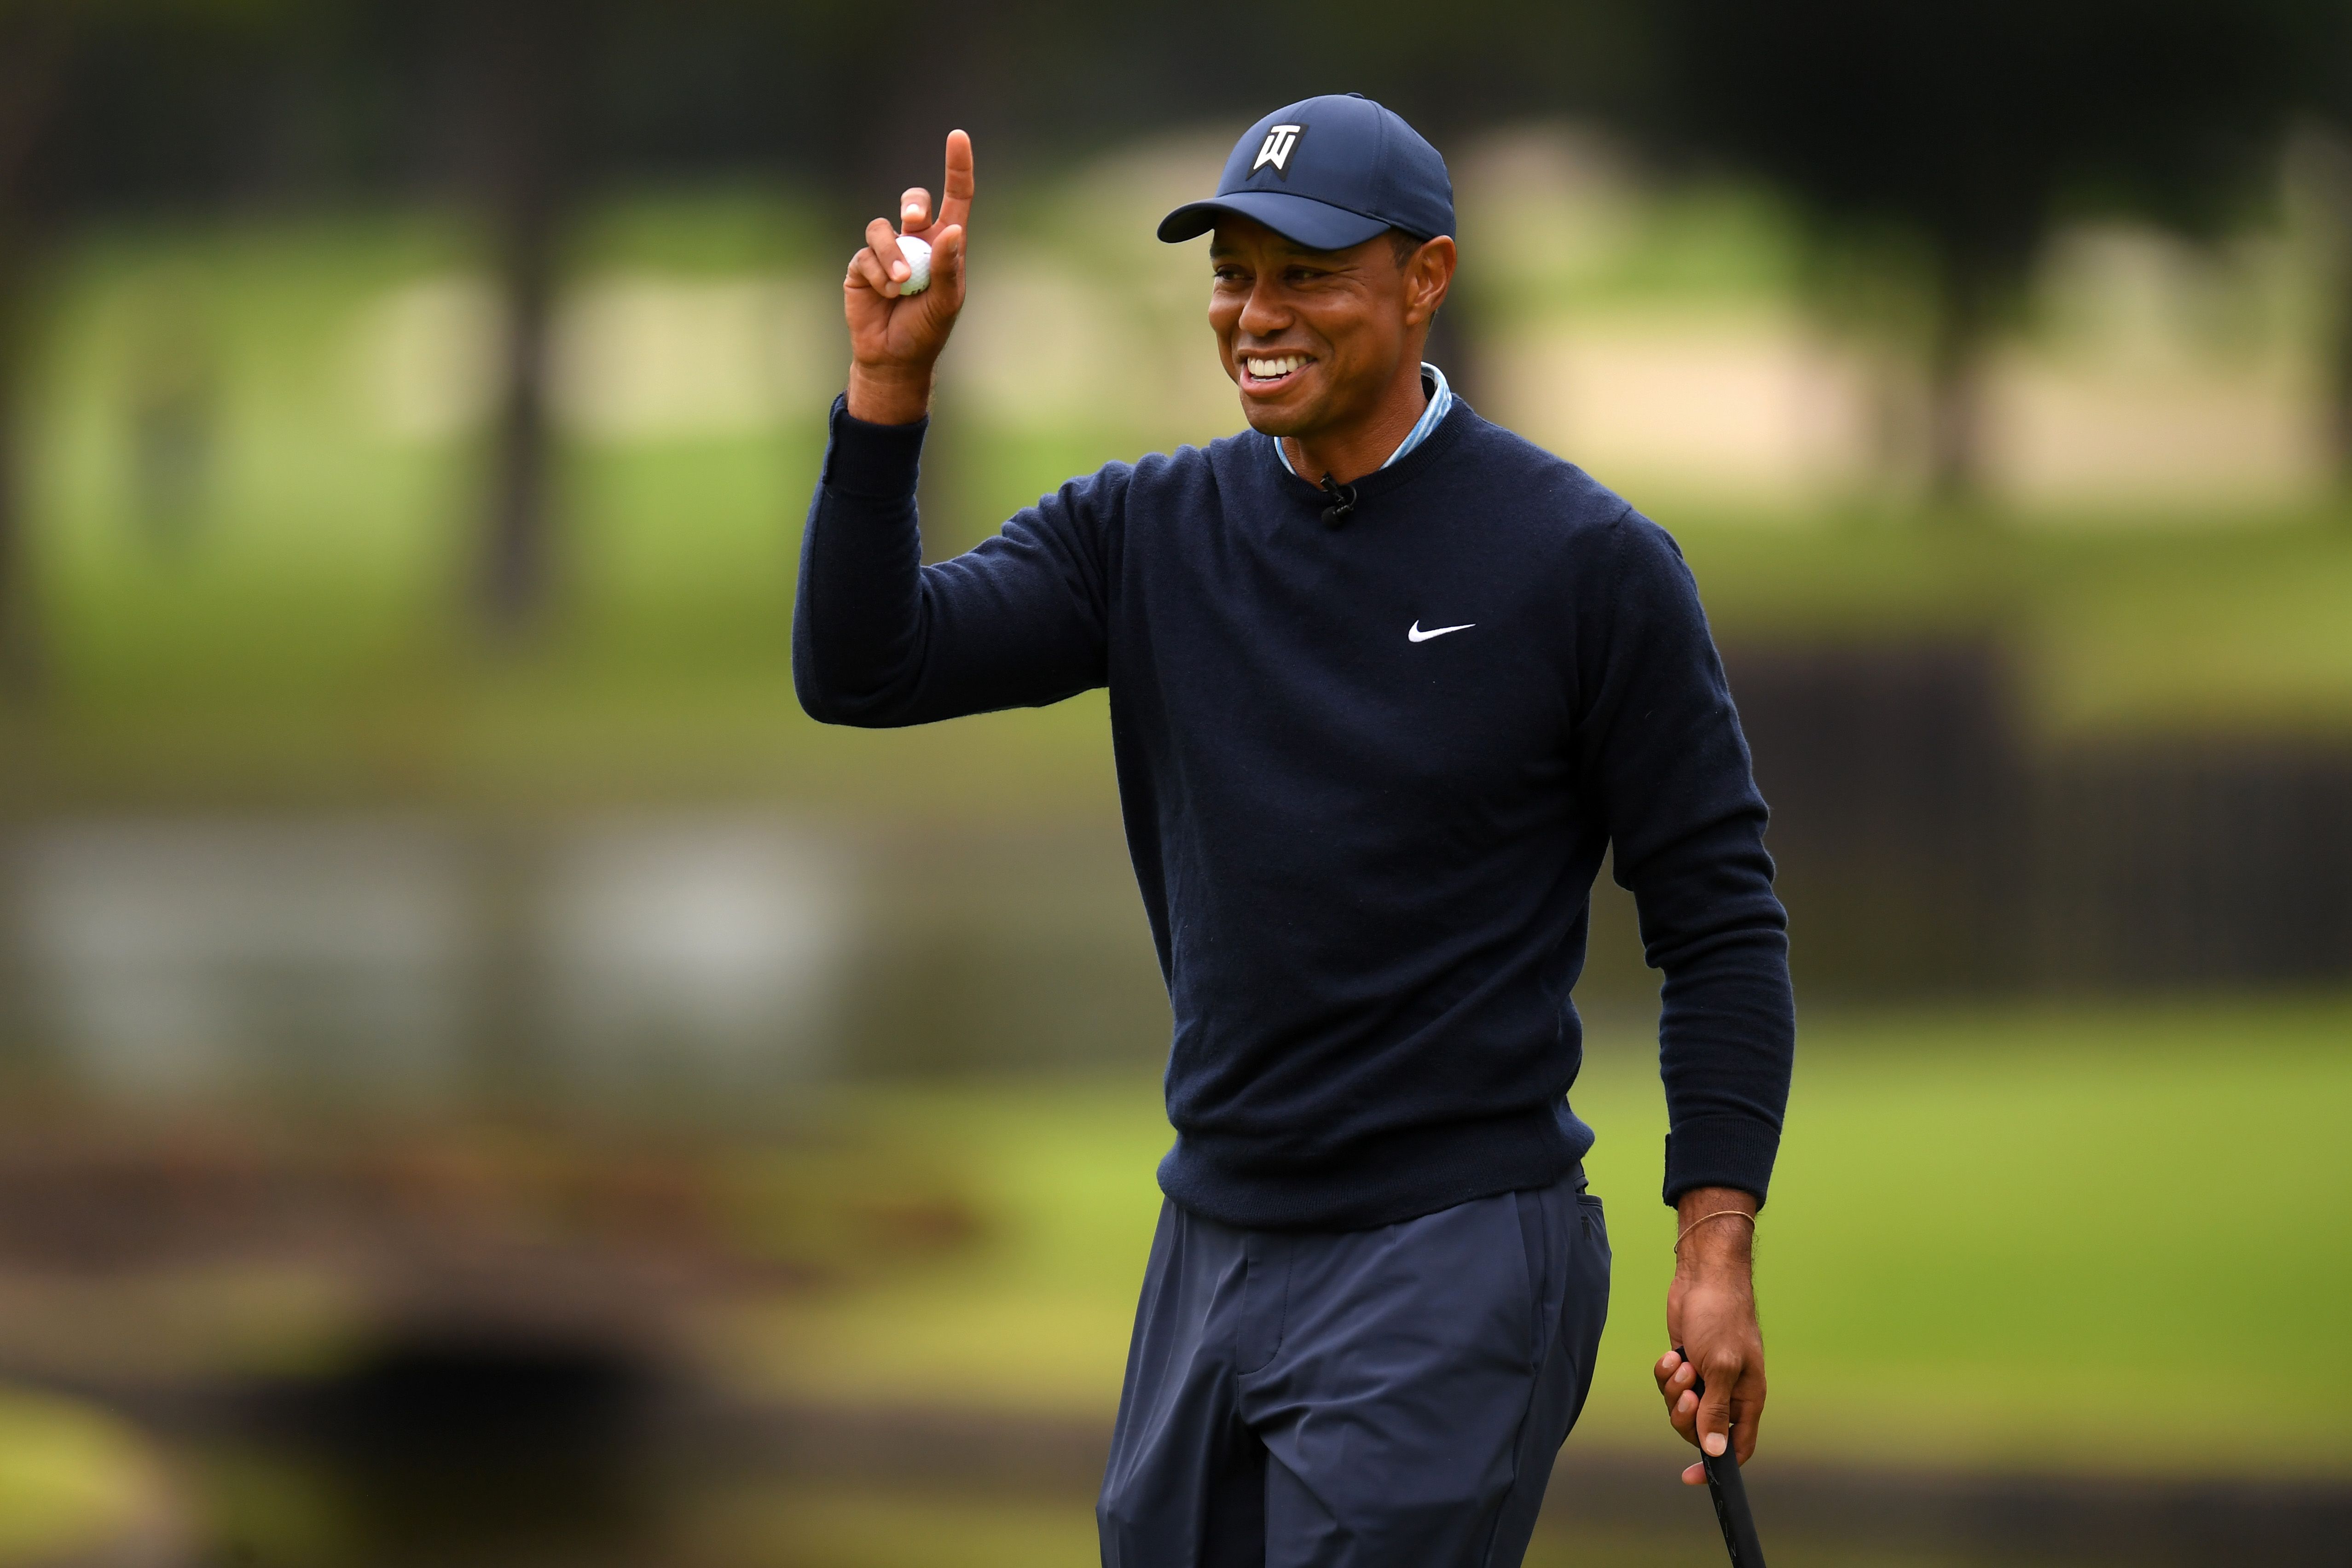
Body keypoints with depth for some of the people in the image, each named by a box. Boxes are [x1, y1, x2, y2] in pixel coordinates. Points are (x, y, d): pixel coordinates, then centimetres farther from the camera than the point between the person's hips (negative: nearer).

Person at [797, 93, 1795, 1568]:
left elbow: (1720, 918, -5)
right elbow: (862, 668, -3)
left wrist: (1717, 1250, -13)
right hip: (1209, 1255, 6)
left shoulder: (1588, 562, -7)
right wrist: (890, 384, -15)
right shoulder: (1145, 532, 6)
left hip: (1454, 1266, -6)